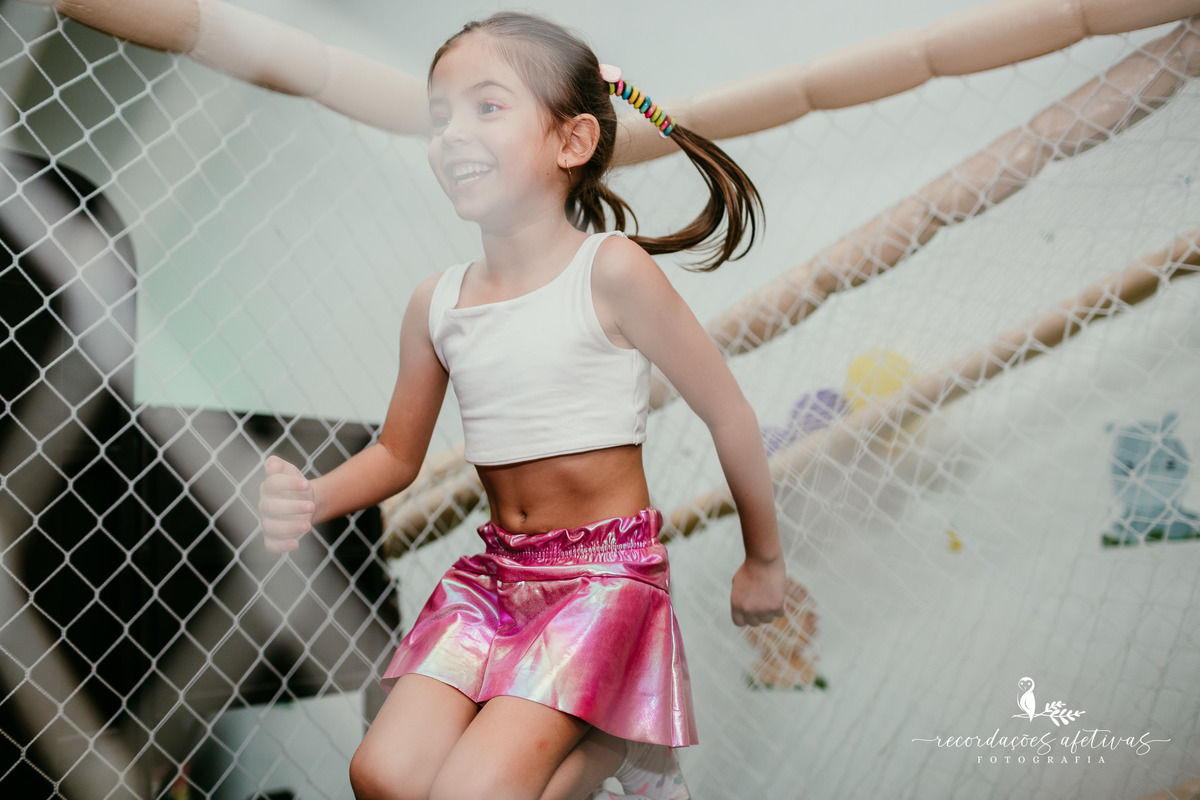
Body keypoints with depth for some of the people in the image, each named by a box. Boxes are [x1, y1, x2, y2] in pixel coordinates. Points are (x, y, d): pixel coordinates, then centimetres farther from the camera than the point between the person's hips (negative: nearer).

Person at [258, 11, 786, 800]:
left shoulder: (611, 270, -13)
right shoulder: (435, 304, 2)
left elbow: (729, 415, -6)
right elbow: (398, 454, 13)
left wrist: (765, 561, 4)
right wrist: (310, 500, -7)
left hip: (606, 570, -5)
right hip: (495, 573, 5)